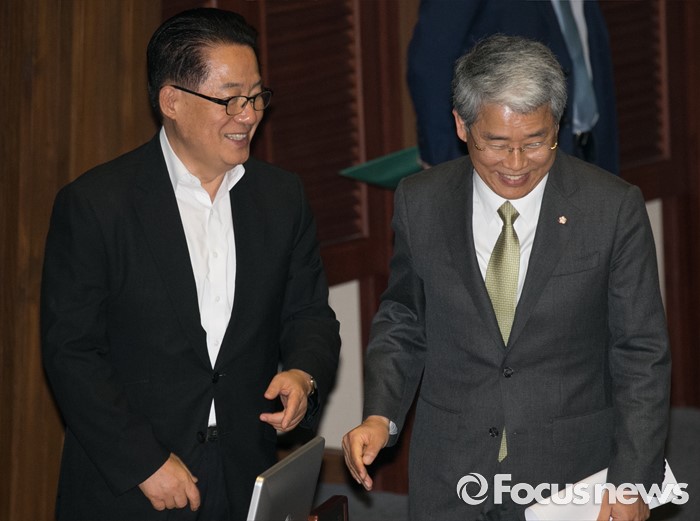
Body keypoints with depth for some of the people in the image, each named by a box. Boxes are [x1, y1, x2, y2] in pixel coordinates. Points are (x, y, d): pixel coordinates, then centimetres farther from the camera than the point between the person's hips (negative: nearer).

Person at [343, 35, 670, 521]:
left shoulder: (614, 207, -10)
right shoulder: (420, 202, -3)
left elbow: (641, 354, -6)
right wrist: (380, 417, -7)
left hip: (570, 478, -1)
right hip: (448, 480, 2)